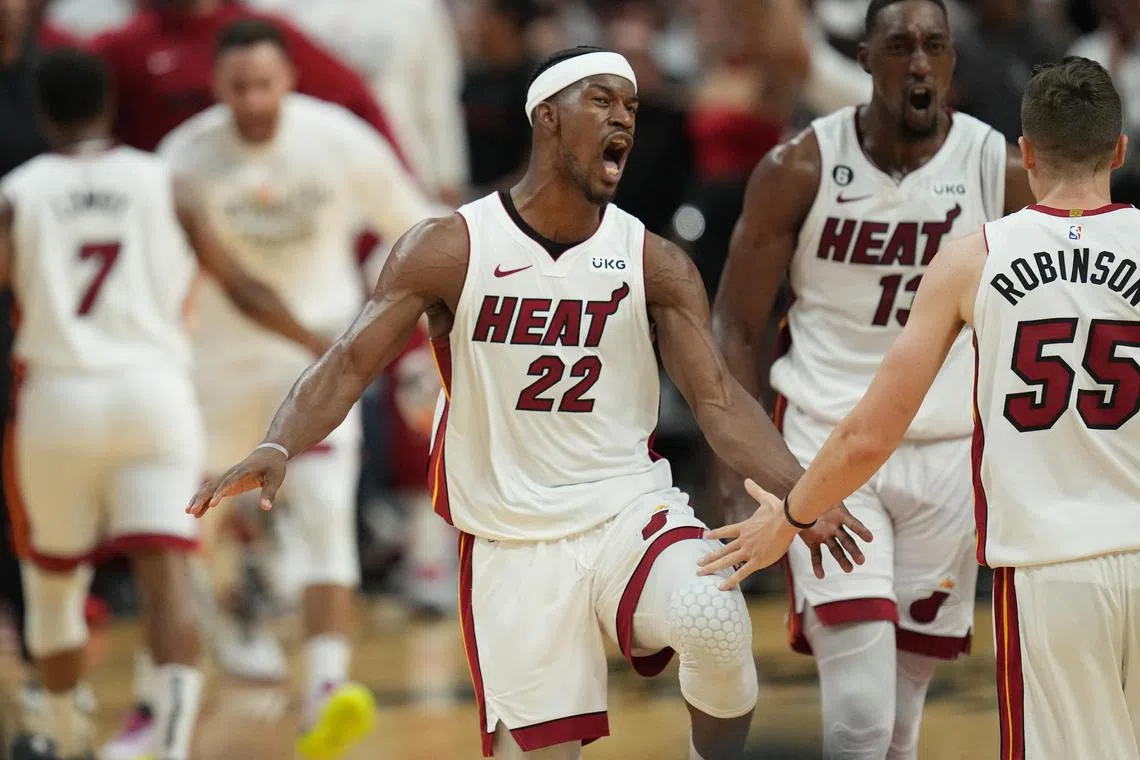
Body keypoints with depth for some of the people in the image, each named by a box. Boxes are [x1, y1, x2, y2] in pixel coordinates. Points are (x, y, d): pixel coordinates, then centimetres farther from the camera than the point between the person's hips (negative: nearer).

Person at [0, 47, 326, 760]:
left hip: (58, 399, 0)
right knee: (166, 580, -7)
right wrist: (319, 345, 24)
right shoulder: (162, 185, 6)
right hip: (154, 389, 0)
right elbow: (243, 288, 10)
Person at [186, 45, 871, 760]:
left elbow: (718, 398, -4)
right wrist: (280, 447, -26)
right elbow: (350, 363, -7)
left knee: (716, 624, -30)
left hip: (632, 513, 1)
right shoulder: (449, 249, -4)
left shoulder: (656, 264, 1)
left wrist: (801, 494, -20)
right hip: (512, 541, -1)